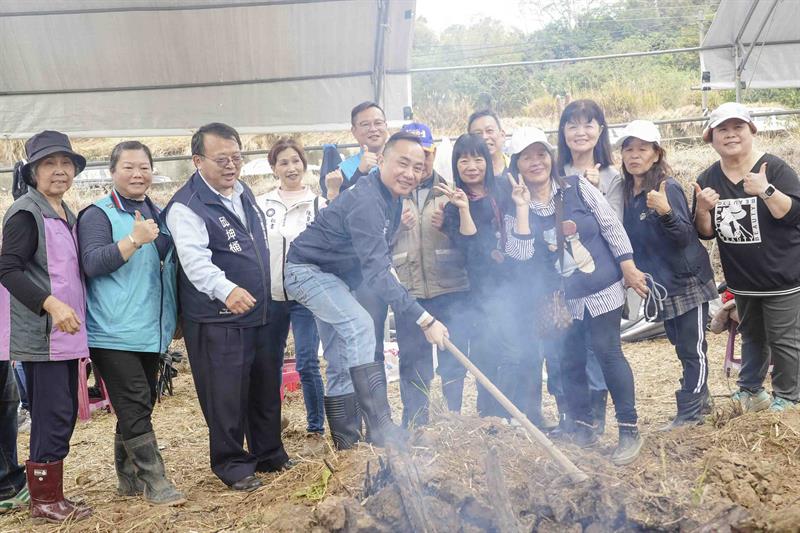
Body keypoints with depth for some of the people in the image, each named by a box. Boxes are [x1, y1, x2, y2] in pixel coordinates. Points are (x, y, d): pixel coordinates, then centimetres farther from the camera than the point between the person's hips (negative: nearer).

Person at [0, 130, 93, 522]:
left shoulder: (67, 216, 16)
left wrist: (74, 310, 15)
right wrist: (50, 303, -26)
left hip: (67, 334, 9)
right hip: (41, 335, -9)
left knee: (64, 416, 12)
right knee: (54, 416, -7)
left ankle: (50, 494, 22)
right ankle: (44, 500, 4)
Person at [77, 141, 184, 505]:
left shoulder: (159, 215, 15)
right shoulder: (98, 214, -5)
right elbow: (92, 263, -17)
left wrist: (174, 319, 15)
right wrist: (135, 239, -27)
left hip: (151, 331, 7)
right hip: (114, 333, -7)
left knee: (137, 407, 14)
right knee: (134, 407, -7)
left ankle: (129, 478, 25)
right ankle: (154, 482, -2)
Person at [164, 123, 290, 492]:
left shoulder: (243, 193, 12)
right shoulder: (185, 207, -14)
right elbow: (195, 260, -28)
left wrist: (271, 294, 24)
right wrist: (226, 290, -44)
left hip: (261, 312, 8)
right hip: (216, 321, -8)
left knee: (267, 389, 16)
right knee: (227, 397, -3)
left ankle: (270, 455, 31)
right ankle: (232, 465, 14)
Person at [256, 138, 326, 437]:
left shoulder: (319, 204, 2)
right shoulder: (261, 205, 8)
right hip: (269, 296, 3)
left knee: (307, 363, -7)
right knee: (269, 362, 11)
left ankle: (316, 426, 6)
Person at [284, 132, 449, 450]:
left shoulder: (392, 197, 0)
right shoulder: (366, 201, -30)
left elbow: (378, 259, 15)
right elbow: (376, 272, -36)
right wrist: (424, 319, -38)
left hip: (334, 277, 10)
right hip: (306, 270, -10)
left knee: (343, 366, 9)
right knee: (359, 325, -29)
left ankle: (346, 446, 17)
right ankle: (381, 429, -30)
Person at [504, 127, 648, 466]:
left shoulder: (577, 187, -4)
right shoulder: (518, 207, -1)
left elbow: (612, 226, -2)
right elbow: (520, 254, -15)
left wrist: (629, 269, -6)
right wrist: (523, 207, -18)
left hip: (601, 290, -2)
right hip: (561, 300, 3)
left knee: (608, 353, -6)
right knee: (570, 363, 8)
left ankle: (629, 430, 5)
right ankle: (583, 428, 23)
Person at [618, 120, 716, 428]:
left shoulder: (668, 188, -18)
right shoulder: (627, 192, 2)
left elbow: (686, 236, -24)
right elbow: (630, 239, 11)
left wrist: (666, 211, -40)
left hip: (687, 281, -7)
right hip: (661, 285, 7)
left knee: (692, 348, 1)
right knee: (683, 347, 18)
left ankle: (690, 411, 10)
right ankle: (700, 398, 32)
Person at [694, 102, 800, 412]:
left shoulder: (774, 168, -14)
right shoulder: (708, 179, 1)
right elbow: (706, 233, 4)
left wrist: (766, 190, -34)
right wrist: (703, 209, -16)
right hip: (742, 280, 5)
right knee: (752, 336, 21)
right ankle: (750, 390, 35)